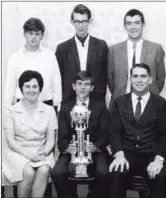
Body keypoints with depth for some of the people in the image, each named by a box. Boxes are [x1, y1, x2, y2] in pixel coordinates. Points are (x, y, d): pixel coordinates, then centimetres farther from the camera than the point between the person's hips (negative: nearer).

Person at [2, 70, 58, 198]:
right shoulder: (10, 110, 2)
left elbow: (51, 140, 5)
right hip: (18, 152, -1)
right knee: (29, 172, -30)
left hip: (41, 153, 2)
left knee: (44, 171, -30)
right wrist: (28, 154, -19)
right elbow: (11, 140, -4)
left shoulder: (49, 110, 7)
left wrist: (44, 152, -17)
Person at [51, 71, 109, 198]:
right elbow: (62, 137, 5)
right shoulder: (65, 109, 11)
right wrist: (67, 147, -18)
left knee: (103, 172, -30)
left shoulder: (101, 107, 8)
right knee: (56, 173, -27)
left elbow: (105, 134, 2)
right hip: (71, 152, 1)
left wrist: (95, 146, -18)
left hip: (95, 152, -1)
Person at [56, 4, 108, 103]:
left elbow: (105, 75, 6)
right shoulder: (62, 48, 3)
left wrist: (101, 98, 1)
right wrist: (61, 100, -1)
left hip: (96, 100, 0)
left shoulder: (101, 46, 4)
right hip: (69, 101, 0)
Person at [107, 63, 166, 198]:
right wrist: (119, 154, -14)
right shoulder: (119, 102, 11)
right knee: (115, 173, -31)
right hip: (127, 154, 1)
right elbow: (114, 131, 4)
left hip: (152, 155, 0)